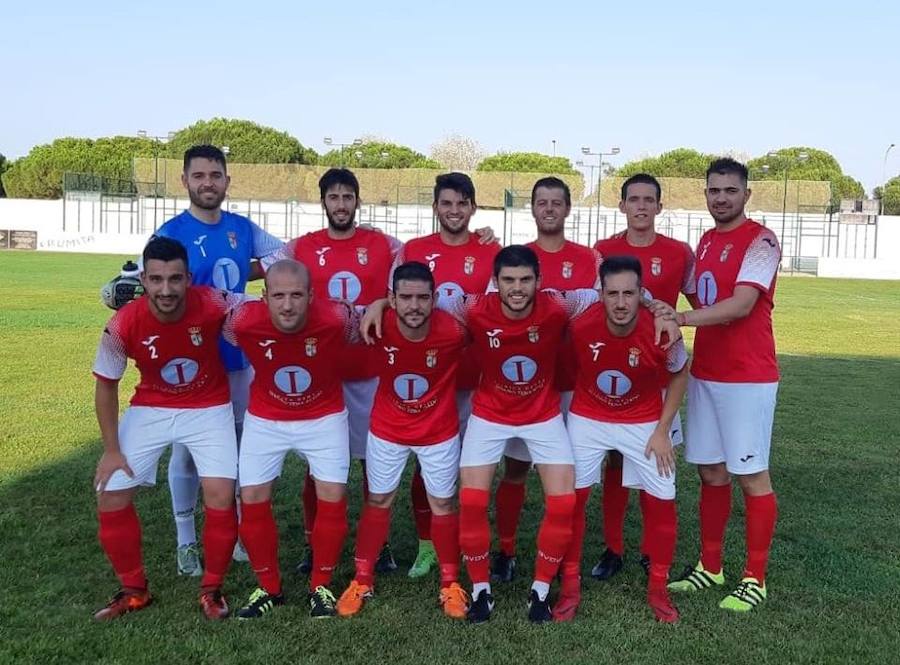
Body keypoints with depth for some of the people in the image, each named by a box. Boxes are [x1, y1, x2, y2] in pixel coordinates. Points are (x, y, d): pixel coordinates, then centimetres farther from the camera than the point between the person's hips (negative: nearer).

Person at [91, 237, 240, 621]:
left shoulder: (212, 305, -27)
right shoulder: (123, 324, -23)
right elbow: (106, 385, -7)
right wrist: (111, 450, -6)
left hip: (209, 409, -1)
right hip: (150, 410, 2)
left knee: (220, 494, -15)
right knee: (111, 496, -3)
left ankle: (212, 589, 9)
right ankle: (134, 590, 20)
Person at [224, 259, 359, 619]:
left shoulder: (337, 318, -31)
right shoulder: (243, 321, -28)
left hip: (324, 417, -1)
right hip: (265, 419, 1)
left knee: (332, 499, -4)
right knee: (252, 499, 0)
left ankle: (320, 586, 18)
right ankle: (269, 588, 22)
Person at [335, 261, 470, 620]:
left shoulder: (453, 331, -28)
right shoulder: (379, 325, -26)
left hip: (439, 432, -1)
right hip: (386, 430, 1)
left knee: (443, 504, 10)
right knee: (377, 501, 14)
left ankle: (450, 584, 29)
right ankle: (362, 580, 31)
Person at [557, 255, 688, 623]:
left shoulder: (660, 331, -27)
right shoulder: (580, 326, -26)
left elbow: (679, 375, -5)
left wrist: (662, 431, -7)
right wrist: (561, 410, 1)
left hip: (643, 422, 0)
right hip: (587, 419, 0)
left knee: (660, 500, 0)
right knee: (571, 496, -2)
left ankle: (658, 588, 20)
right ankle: (570, 585, 14)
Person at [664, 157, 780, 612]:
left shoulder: (760, 241, -11)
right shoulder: (706, 240, 14)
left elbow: (741, 305, -24)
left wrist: (680, 319, -33)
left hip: (748, 378, -7)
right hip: (704, 373, 7)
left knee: (751, 475, 1)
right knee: (710, 472, 13)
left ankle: (755, 579, 13)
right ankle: (709, 566, 25)